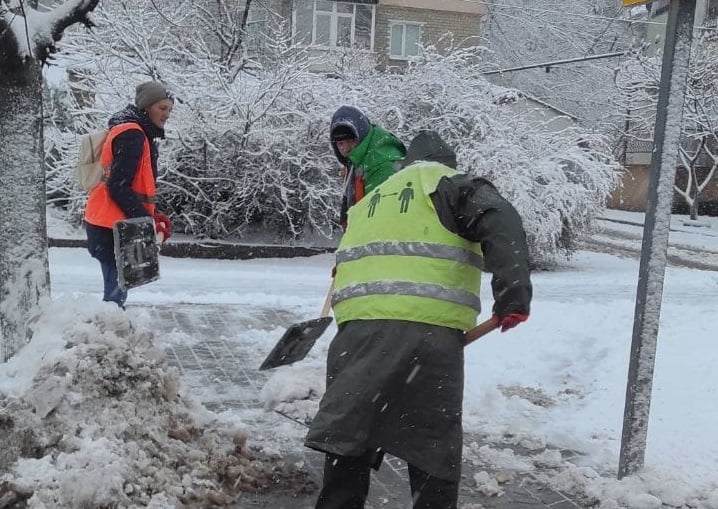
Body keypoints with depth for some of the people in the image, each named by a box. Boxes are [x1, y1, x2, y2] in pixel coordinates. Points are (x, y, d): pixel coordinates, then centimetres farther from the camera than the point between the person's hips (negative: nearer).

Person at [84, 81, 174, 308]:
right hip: (111, 226, -10)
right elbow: (118, 187, -20)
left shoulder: (140, 135, 19)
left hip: (113, 224, 10)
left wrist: (152, 215, 9)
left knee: (117, 287, 9)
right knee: (116, 290, -11)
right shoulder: (131, 134, -13)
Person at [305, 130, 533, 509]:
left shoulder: (371, 202, 32)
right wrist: (514, 294, -13)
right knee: (435, 447, 8)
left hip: (357, 324, 5)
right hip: (426, 329, -4)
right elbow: (501, 224, -7)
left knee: (349, 435, 12)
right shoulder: (453, 186, 13)